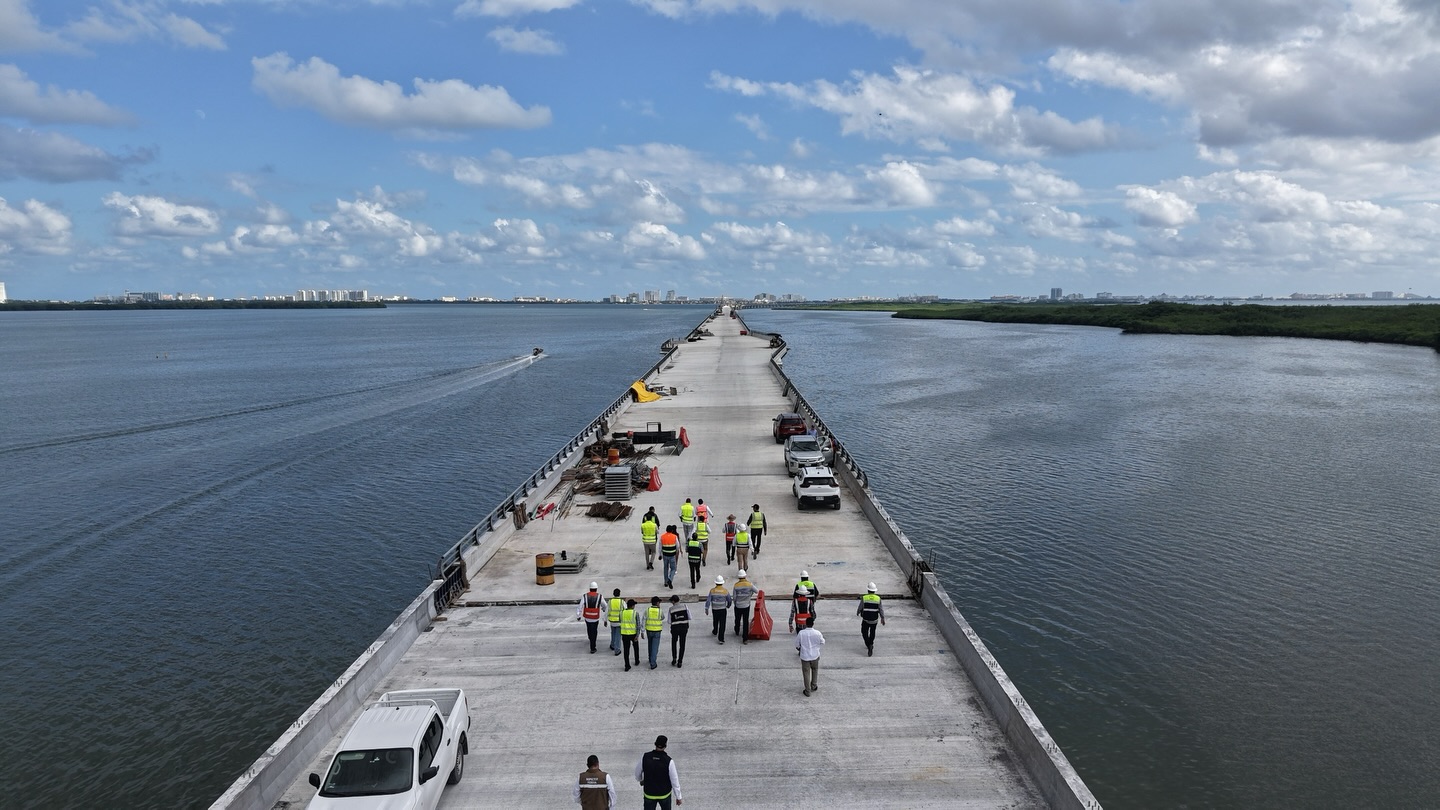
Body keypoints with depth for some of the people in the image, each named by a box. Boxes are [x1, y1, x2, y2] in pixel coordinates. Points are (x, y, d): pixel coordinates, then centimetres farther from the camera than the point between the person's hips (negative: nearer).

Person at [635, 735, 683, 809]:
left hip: (649, 793, 1)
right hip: (664, 794, -1)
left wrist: (640, 779, 22)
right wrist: (678, 797, -3)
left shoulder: (645, 757, -22)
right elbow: (674, 781, -19)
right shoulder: (669, 761, -28)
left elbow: (637, 772, -2)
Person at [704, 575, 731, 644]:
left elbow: (708, 600, -12)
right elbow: (729, 600, -1)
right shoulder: (725, 591, -12)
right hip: (723, 610, -2)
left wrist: (706, 609, -3)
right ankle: (721, 639, -1)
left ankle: (715, 632, 49)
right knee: (722, 624, 2)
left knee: (715, 621, 26)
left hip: (714, 609, 2)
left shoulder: (712, 590, -12)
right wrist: (728, 606, 19)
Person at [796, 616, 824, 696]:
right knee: (815, 670, 26)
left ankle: (807, 691, 19)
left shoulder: (801, 633, -18)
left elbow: (797, 645, -6)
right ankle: (814, 687, 37)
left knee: (806, 673, 12)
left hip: (804, 656, -1)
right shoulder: (817, 633, -17)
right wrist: (823, 638, 23)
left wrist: (799, 648, 15)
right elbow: (822, 642, 1)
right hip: (815, 656, 1)